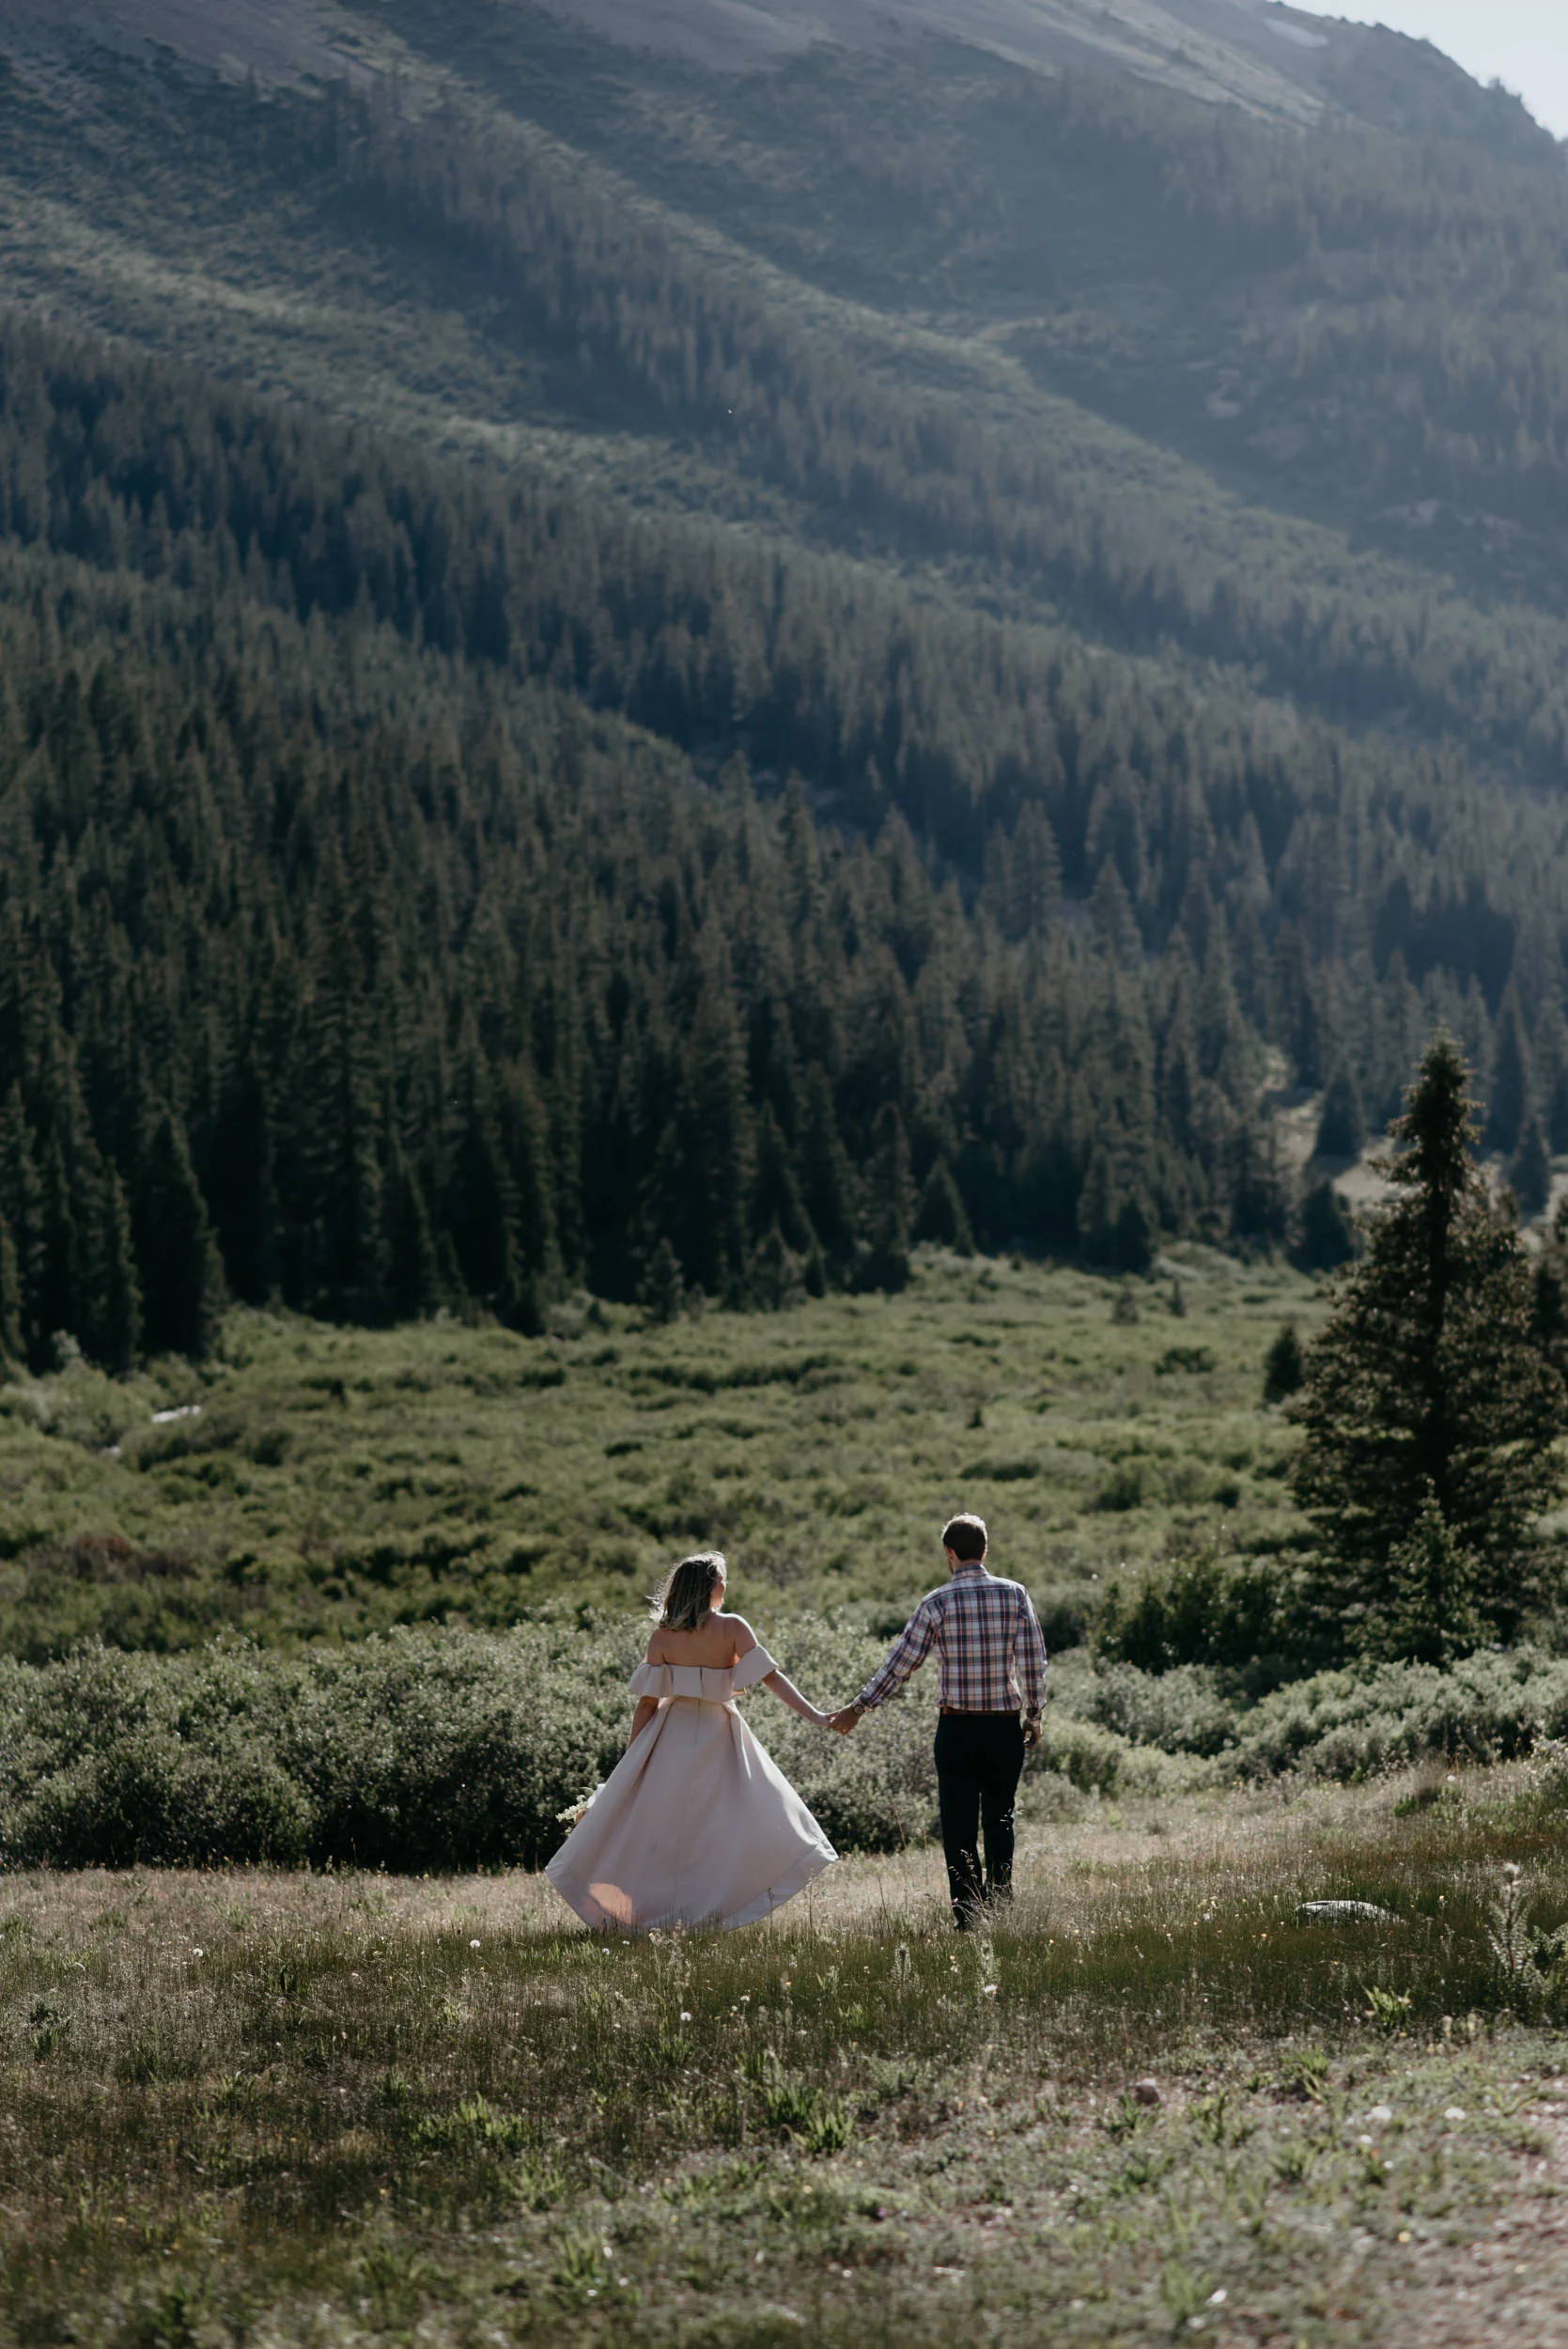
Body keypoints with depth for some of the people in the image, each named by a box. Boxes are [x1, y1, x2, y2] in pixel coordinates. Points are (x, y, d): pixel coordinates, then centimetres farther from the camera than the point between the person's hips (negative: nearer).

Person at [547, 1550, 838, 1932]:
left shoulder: (663, 1636, -3)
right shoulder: (733, 1628, -6)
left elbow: (647, 1702, -3)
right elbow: (770, 1676, -12)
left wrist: (632, 1756, 5)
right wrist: (813, 1715, -10)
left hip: (672, 1737, 2)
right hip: (719, 1738, -2)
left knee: (649, 1826, 9)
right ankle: (710, 1910, -4)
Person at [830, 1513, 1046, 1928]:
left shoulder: (937, 1603, -5)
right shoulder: (1015, 1595, 0)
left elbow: (900, 1661, -4)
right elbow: (1034, 1660, 0)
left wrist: (857, 1709, 3)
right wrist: (1033, 1714, 11)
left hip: (957, 1727, -2)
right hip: (1006, 1726, 2)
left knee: (959, 1828, 3)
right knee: (999, 1822, 14)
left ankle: (968, 1920, 0)